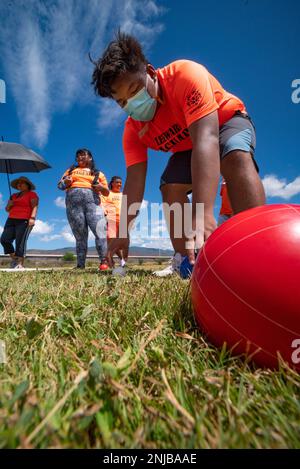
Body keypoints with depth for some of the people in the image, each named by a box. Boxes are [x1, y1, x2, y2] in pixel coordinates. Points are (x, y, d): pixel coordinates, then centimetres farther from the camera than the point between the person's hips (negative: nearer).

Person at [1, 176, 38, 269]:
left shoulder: (32, 194, 3)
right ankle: (14, 258, 10)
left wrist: (32, 218, -24)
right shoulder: (14, 196, 22)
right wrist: (9, 205, 2)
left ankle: (20, 264, -12)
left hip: (24, 221, -6)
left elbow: (35, 207, -10)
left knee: (20, 242, -13)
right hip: (11, 220, 7)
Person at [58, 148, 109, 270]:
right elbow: (60, 185, 21)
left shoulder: (98, 173, 23)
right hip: (73, 203, 1)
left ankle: (103, 261, -19)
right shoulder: (71, 170, 27)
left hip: (92, 202, -1)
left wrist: (101, 187, -6)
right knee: (80, 236, -1)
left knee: (100, 231, -19)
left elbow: (107, 193, 17)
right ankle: (80, 265, 2)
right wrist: (65, 182, -2)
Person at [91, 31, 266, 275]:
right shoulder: (133, 130, -18)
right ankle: (184, 261, -10)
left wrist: (203, 213, -59)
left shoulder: (185, 74, -34)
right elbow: (134, 180, -23)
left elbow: (206, 138, -47)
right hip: (186, 147, 4)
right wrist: (124, 232, -33)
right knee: (170, 187, -19)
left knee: (236, 157, -36)